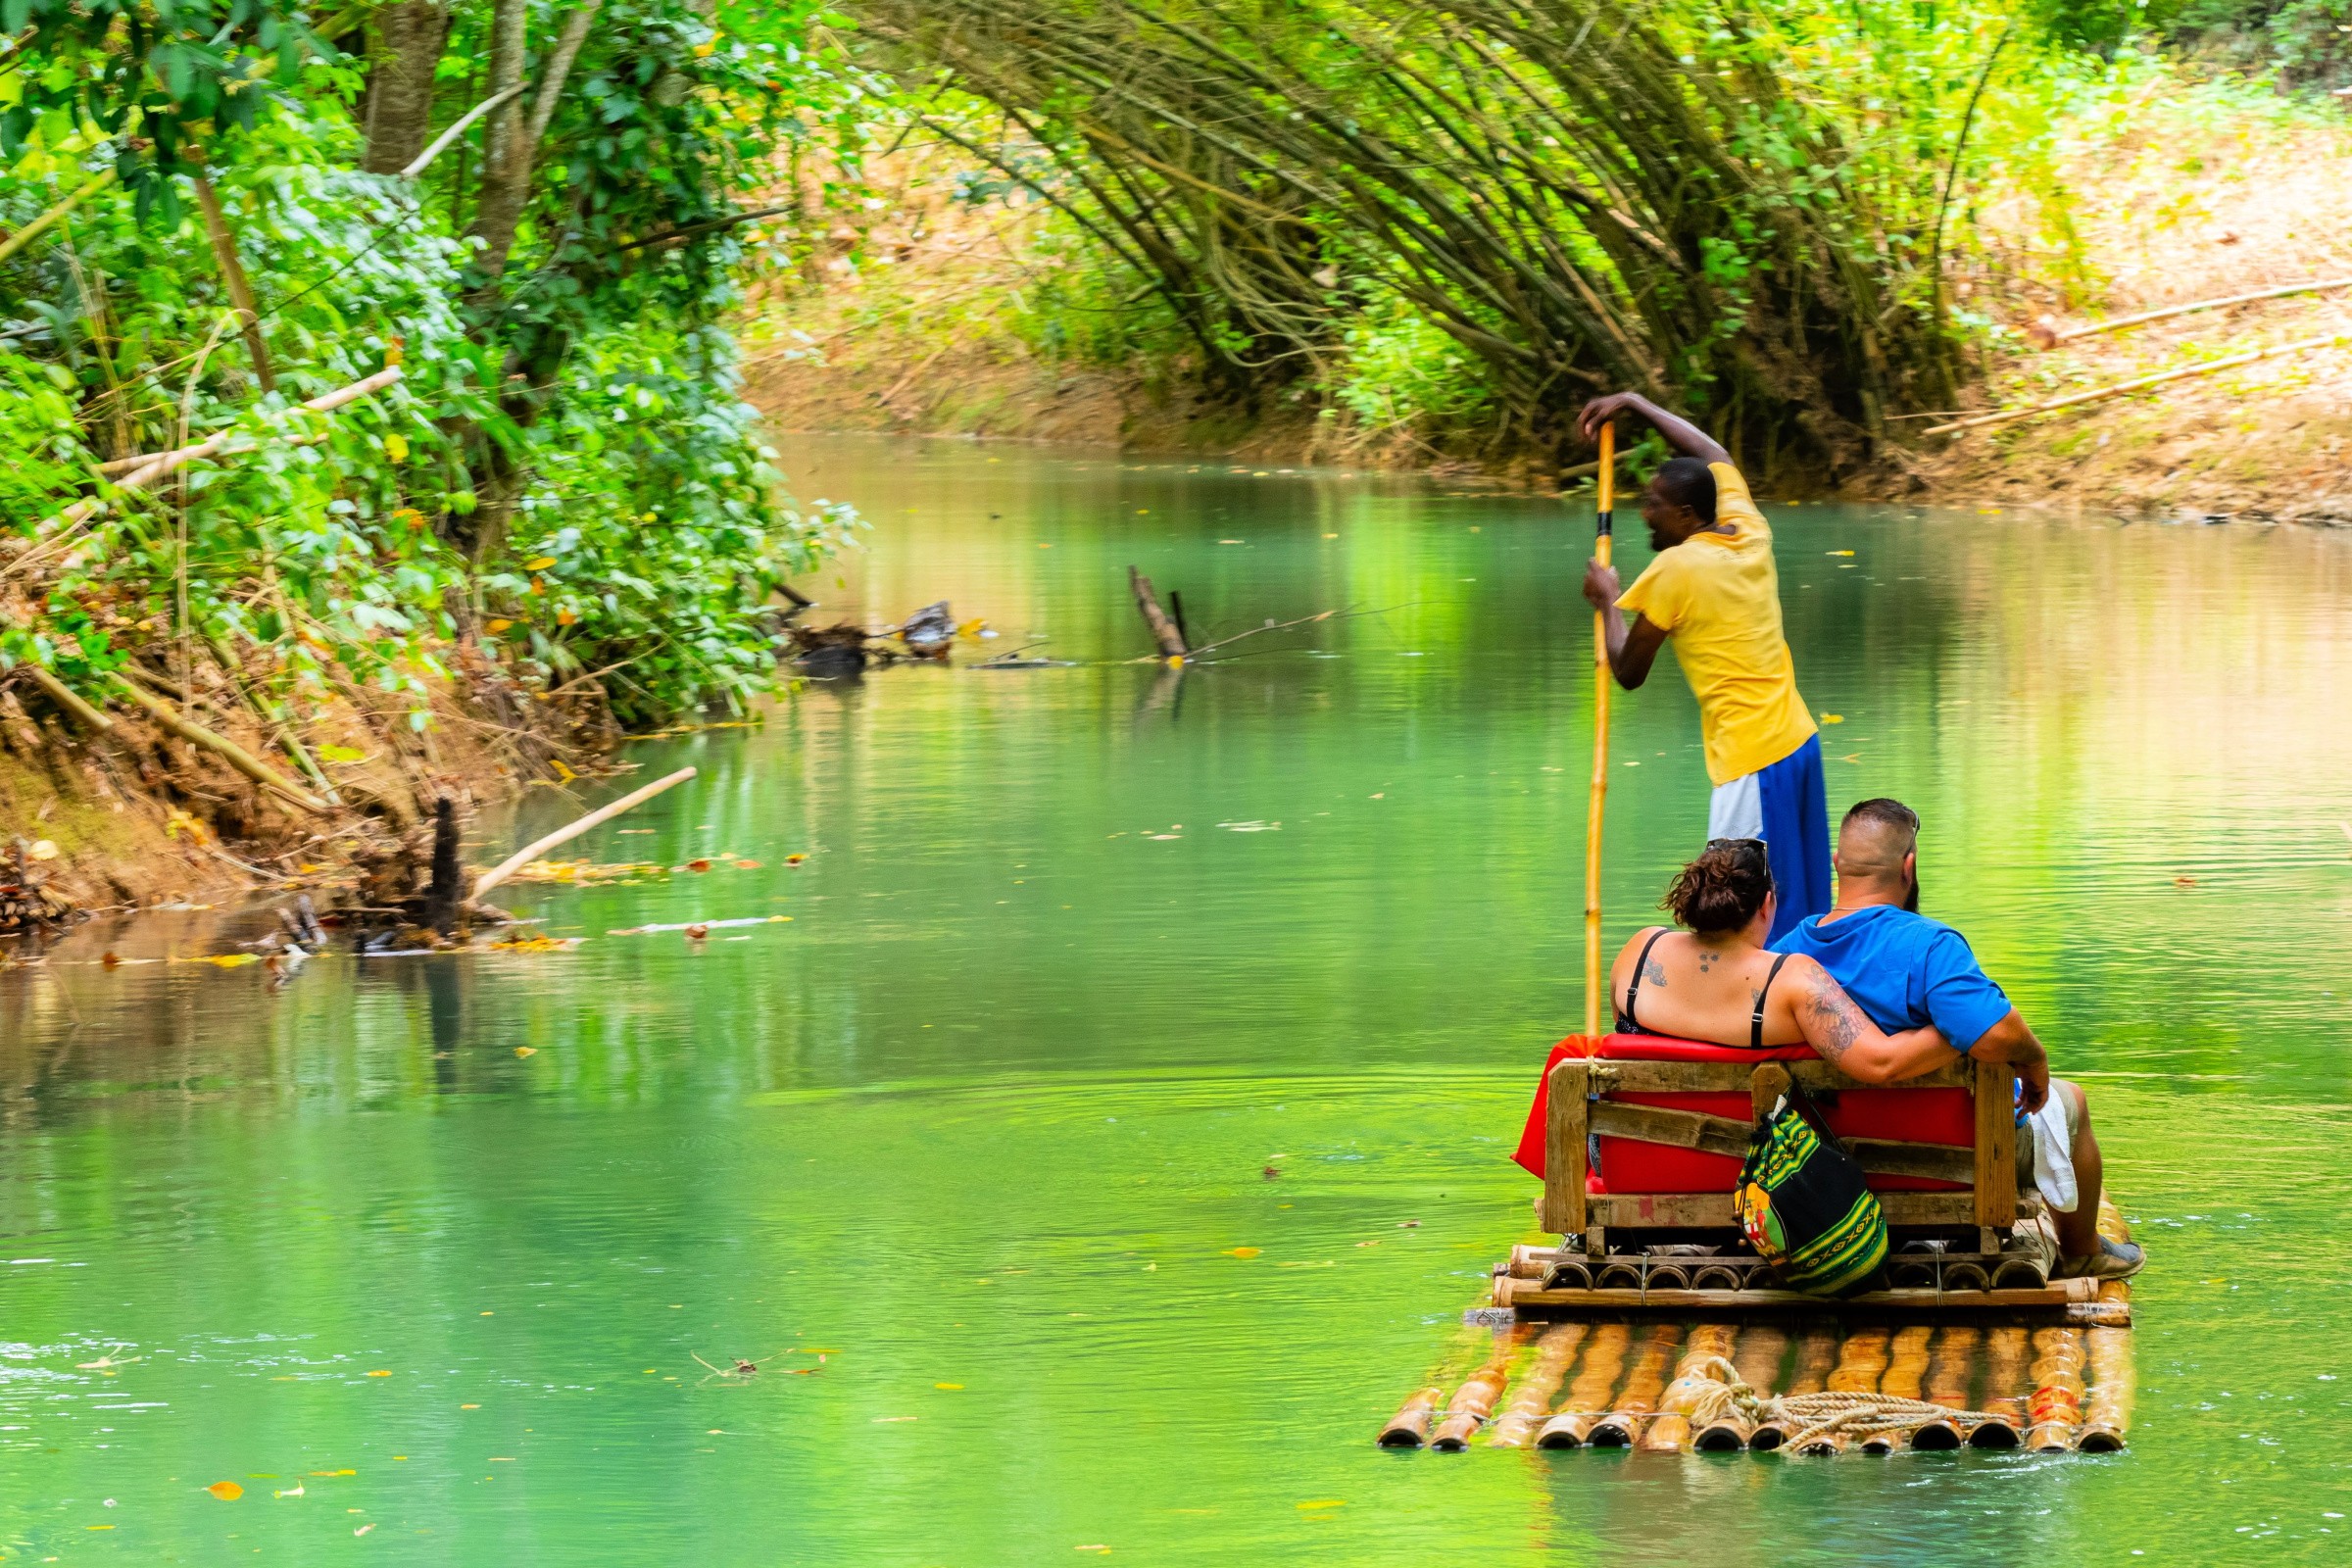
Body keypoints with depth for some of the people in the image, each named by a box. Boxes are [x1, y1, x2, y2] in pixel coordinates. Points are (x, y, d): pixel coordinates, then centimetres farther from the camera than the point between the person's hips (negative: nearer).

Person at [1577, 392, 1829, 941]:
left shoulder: (1673, 571, -11)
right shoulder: (1749, 534, 9)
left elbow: (1628, 672, -1)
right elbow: (1716, 455, 29)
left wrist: (1608, 600, 14)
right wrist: (1632, 403, 31)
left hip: (1751, 759, -8)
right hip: (1799, 740, 8)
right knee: (1803, 910, 11)